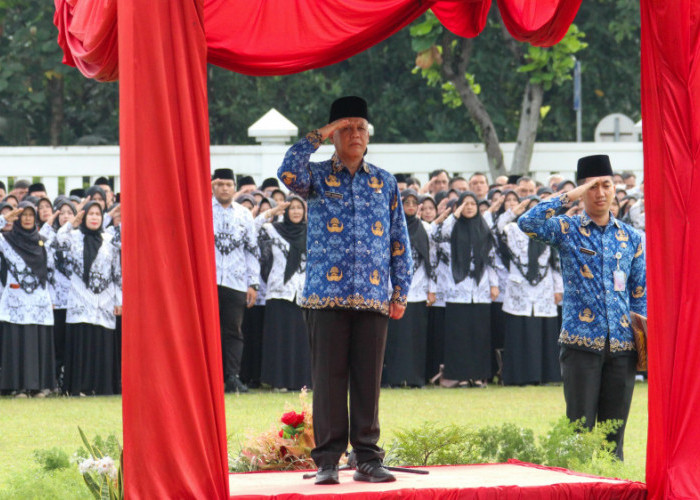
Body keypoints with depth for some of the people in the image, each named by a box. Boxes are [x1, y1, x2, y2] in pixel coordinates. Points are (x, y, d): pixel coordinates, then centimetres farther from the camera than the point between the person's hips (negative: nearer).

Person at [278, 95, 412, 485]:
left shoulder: (385, 183, 13)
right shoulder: (318, 177, 7)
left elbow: (400, 242, 13)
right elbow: (288, 173, -17)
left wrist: (401, 292, 6)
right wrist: (318, 135, -10)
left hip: (373, 297, 2)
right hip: (327, 295, -2)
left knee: (368, 379, 2)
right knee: (329, 377, -2)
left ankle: (368, 457, 8)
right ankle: (328, 459, 2)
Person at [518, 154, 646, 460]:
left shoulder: (629, 237, 12)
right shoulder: (567, 230, 2)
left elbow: (640, 293, 16)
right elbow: (527, 223, -16)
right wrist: (569, 197, -14)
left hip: (622, 345, 3)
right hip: (581, 343, -3)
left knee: (614, 433, 7)